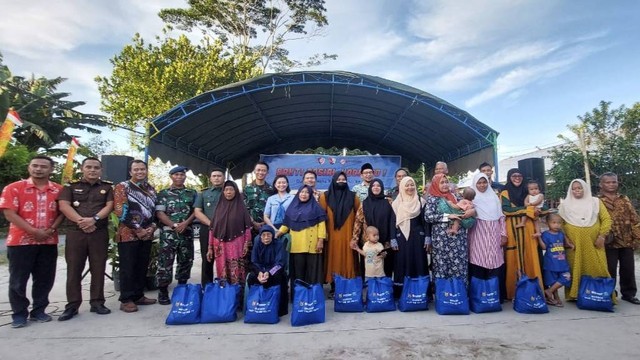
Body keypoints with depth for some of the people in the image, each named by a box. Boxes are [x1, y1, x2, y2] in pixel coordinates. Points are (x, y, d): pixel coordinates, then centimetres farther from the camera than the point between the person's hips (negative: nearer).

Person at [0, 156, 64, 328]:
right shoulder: (14, 188, -3)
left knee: (45, 279, 8)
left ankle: (39, 311, 21)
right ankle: (19, 313, 18)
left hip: (49, 242, 3)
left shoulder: (59, 190, 5)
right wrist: (34, 231, -16)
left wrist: (52, 229, -10)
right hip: (21, 241, -2)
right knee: (18, 280, 5)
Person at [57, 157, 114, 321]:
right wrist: (80, 221, -15)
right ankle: (72, 305, 11)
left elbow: (109, 206, 0)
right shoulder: (71, 186, 10)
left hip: (100, 233, 0)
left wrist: (94, 219, -16)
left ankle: (97, 302, 12)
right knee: (74, 269, 2)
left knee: (98, 269, 3)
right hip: (75, 232, 0)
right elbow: (64, 205, -3)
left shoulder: (107, 187, 12)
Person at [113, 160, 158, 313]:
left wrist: (152, 227, -2)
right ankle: (126, 300, 7)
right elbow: (120, 211, -12)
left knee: (142, 267, 10)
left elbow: (155, 209, 15)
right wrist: (138, 229, -14)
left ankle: (138, 296, 20)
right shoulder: (122, 187, -3)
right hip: (128, 234, -5)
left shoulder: (151, 189, 14)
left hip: (147, 234, 6)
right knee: (128, 268, -1)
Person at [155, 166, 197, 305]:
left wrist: (186, 223, -11)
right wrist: (174, 225, -15)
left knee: (186, 261, 9)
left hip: (187, 232, 3)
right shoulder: (163, 193, 4)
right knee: (165, 262, -3)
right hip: (169, 232, -3)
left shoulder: (192, 193, 11)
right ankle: (163, 292, 9)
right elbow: (159, 213, -4)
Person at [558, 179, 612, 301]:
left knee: (597, 268, -1)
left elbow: (606, 219, 7)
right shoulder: (565, 204, 9)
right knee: (576, 269, 2)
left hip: (593, 243, 1)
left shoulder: (595, 201, 10)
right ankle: (575, 294, 7)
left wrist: (602, 236, -3)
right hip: (574, 243, 0)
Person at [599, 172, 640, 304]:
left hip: (627, 241, 4)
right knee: (610, 270, 3)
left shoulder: (625, 200, 9)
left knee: (628, 269, 11)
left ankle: (629, 293, 26)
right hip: (610, 242, -4)